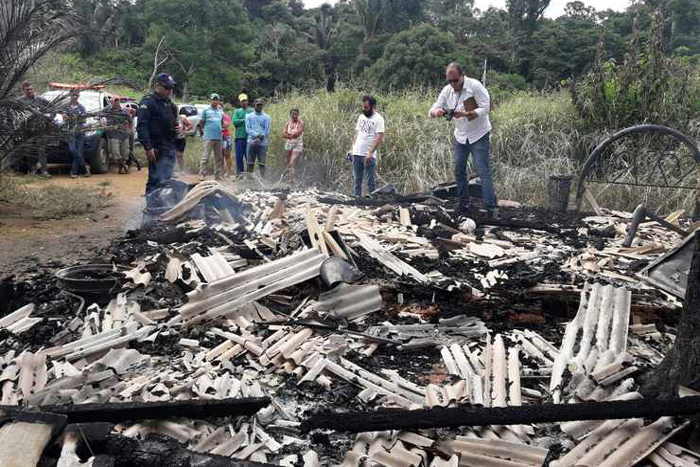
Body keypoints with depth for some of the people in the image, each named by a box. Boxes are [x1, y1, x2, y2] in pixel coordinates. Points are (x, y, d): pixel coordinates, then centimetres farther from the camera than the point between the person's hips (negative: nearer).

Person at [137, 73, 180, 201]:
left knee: (167, 179, 13)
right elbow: (142, 126, -16)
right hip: (157, 148, -9)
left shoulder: (169, 103, 18)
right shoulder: (148, 102, -9)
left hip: (170, 147, 9)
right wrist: (148, 147, -23)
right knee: (156, 181, -11)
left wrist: (179, 126, 8)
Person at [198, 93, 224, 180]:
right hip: (208, 137, -5)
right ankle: (202, 174, -8)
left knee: (218, 158, 7)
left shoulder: (221, 112, 17)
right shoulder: (206, 111, 4)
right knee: (205, 157, -10)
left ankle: (217, 175, 13)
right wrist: (203, 132, 0)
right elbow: (201, 123, 4)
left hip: (218, 137, 5)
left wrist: (222, 129, 10)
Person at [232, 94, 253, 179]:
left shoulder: (251, 111, 11)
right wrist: (244, 120, -6)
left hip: (249, 137, -1)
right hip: (239, 136, 1)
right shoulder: (237, 111, 15)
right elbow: (234, 121, 1)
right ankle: (240, 172, 3)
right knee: (239, 155, -3)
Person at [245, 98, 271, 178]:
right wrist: (257, 135, -13)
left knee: (262, 163, -6)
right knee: (250, 163, 1)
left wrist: (260, 138, -13)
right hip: (251, 142, 1)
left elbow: (267, 131, 2)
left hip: (262, 143, -1)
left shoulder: (266, 117, 9)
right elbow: (247, 129, 2)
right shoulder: (249, 116, 13)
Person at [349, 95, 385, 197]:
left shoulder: (378, 119, -7)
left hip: (369, 155, -6)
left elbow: (380, 139, -14)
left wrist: (370, 152, -20)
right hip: (356, 154, 6)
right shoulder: (361, 117, 13)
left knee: (370, 181, -2)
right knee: (357, 180, 10)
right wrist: (352, 149, 9)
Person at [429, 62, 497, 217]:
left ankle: (491, 206, -10)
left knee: (483, 171, -11)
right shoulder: (447, 90, -3)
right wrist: (436, 112, -30)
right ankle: (463, 203, 22)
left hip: (478, 135, -6)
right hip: (460, 135, 6)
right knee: (459, 171, 9)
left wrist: (466, 114, -34)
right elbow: (433, 109, -4)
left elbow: (485, 108, -20)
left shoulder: (475, 86, -18)